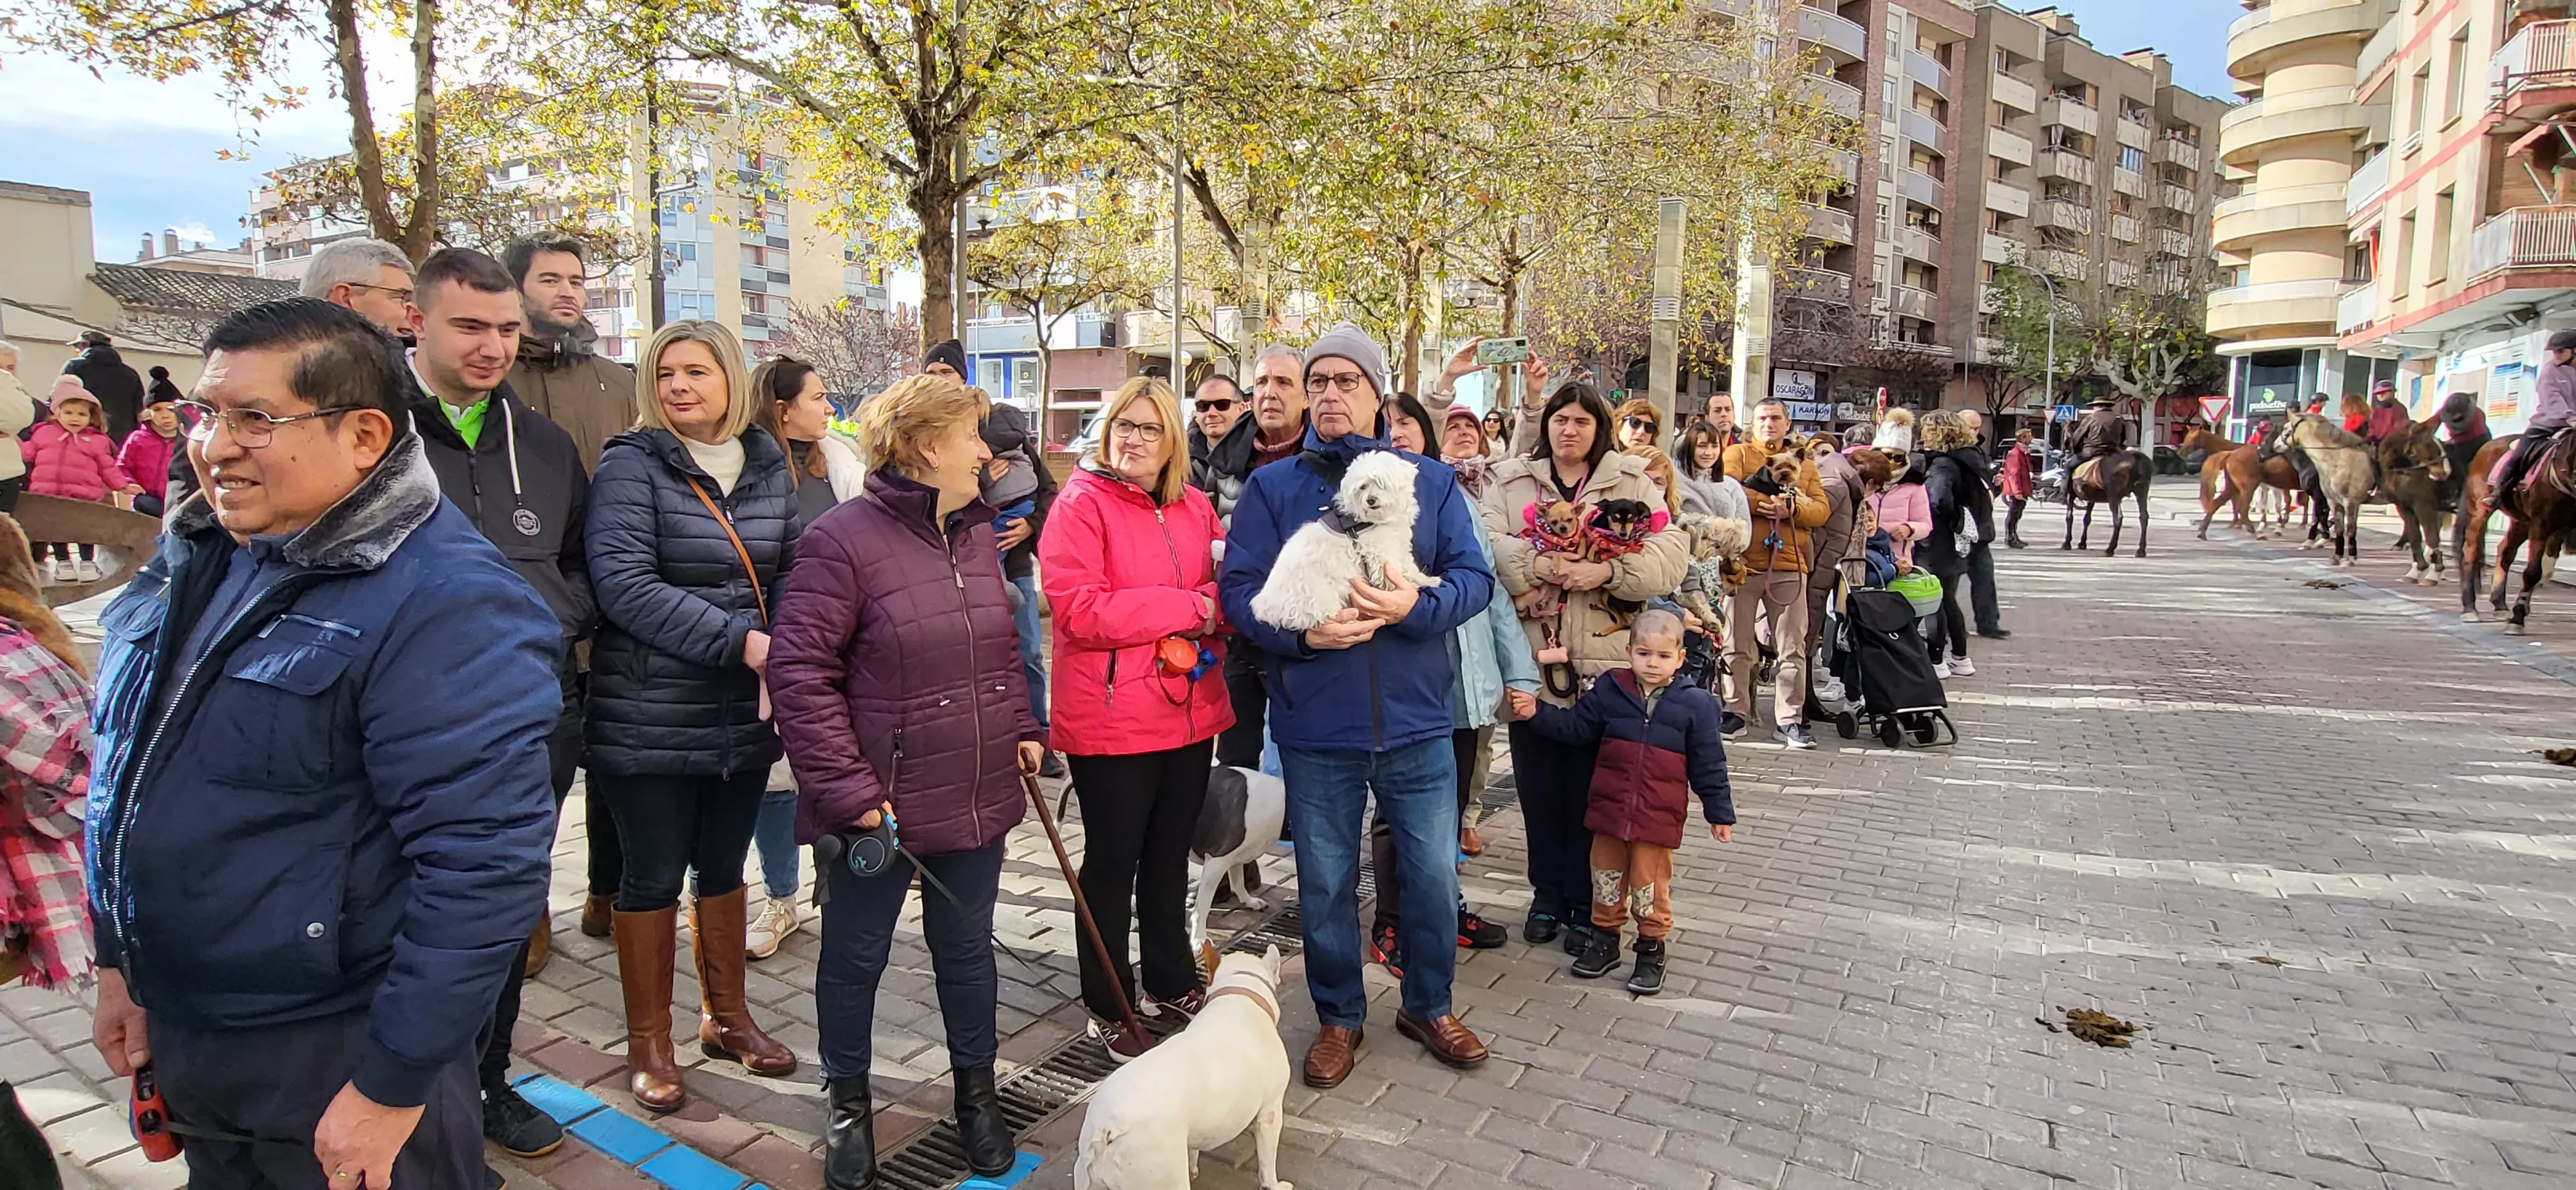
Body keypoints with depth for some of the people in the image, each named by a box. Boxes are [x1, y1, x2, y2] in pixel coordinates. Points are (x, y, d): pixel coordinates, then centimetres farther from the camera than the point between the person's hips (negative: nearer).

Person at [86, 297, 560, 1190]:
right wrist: (119, 960, 16)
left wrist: (392, 1086, -22)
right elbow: (129, 775, 16)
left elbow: (484, 863, -27)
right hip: (178, 1033, 8)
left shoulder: (445, 607, -25)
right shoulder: (193, 559, 3)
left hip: (335, 1056, -8)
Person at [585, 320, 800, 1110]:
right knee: (654, 876, 8)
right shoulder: (632, 464, -9)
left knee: (725, 867, 18)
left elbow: (791, 567, 9)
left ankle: (726, 1017, 35)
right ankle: (648, 1042, 26)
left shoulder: (767, 465, 6)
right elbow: (623, 583, -19)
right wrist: (738, 641, -25)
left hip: (745, 713, 5)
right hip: (651, 717, -4)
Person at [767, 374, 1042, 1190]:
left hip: (977, 797, 6)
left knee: (968, 950, 19)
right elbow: (799, 671, -18)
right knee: (856, 956, 14)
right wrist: (847, 788, -20)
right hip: (879, 806, -5)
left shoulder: (978, 534, 7)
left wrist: (1021, 730, 9)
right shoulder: (844, 538, -16)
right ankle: (846, 1102, 37)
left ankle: (976, 1090, 39)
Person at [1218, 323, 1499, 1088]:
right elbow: (1238, 589, -4)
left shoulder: (1432, 482, 5)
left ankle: (1428, 1006, 36)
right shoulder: (1272, 487, 3)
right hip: (1315, 729, 0)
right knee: (1326, 883, 12)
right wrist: (1304, 633, -21)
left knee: (1434, 875, 11)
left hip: (1416, 721, 1)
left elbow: (1474, 578, -3)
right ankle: (1339, 1017, 34)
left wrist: (1416, 606, -22)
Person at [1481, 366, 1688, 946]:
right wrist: (1537, 564, -23)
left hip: (1601, 659, -1)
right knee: (1538, 782, 11)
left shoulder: (1632, 482, 6)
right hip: (1532, 657, 1)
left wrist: (1607, 571, -21)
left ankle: (1587, 903, 22)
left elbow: (1670, 554, -7)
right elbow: (1487, 545, -7)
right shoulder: (1510, 480, 9)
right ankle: (1548, 893, 27)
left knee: (1592, 784, 7)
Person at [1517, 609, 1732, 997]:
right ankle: (1604, 939, 32)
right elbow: (1575, 727, 8)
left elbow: (1708, 764, 1)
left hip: (1659, 817, -3)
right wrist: (1537, 713, -6)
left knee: (1650, 886, 5)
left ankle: (1652, 949, 23)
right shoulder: (1609, 691, 0)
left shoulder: (1695, 703, -5)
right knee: (1607, 878, 14)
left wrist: (1720, 812, 5)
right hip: (1609, 808, 3)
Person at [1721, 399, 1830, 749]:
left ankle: (1789, 719, 8)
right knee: (1738, 646, 3)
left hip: (1789, 566, 3)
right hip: (1744, 562, -2)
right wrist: (1769, 502, -14)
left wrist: (1792, 509, -12)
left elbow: (1822, 509, 6)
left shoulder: (1804, 464, 18)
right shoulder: (1738, 454, 8)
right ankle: (1737, 712, 14)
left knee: (1792, 647, 3)